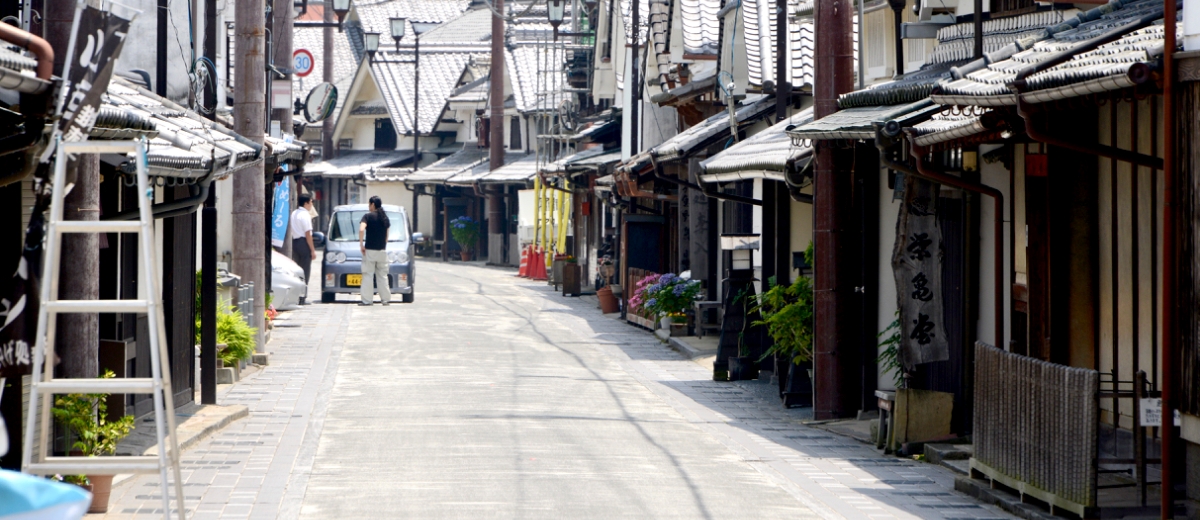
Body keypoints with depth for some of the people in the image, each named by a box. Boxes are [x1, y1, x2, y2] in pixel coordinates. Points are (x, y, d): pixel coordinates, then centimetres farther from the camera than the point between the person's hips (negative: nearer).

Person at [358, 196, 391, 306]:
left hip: (370, 250, -5)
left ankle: (367, 300, -3)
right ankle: (386, 298, 11)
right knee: (382, 276, 11)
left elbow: (361, 229, -22)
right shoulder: (384, 217, 10)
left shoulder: (368, 216, -7)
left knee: (368, 275, -2)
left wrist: (361, 244, -16)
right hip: (382, 250, 5)